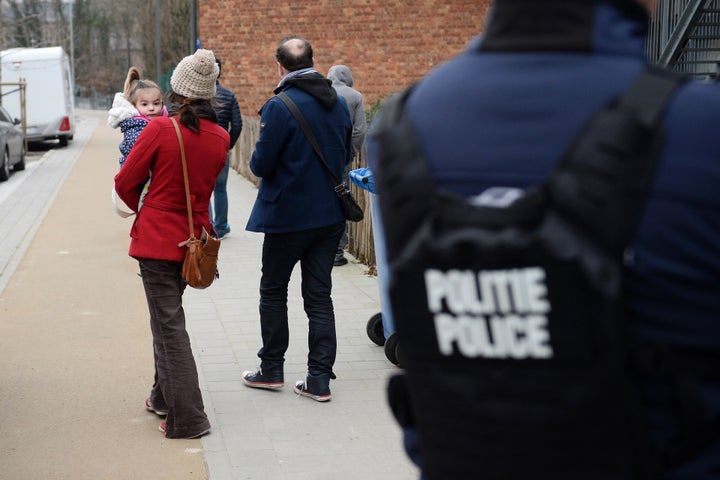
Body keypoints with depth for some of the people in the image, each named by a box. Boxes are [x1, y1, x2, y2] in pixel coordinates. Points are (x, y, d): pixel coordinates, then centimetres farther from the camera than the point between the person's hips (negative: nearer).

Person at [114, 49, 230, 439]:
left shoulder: (161, 129, -16)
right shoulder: (221, 137, -2)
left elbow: (125, 182, -8)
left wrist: (142, 208, 11)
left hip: (158, 238, -5)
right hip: (195, 237, 5)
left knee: (169, 325, -2)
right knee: (169, 315, 23)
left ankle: (187, 418, -4)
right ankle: (164, 396, 35)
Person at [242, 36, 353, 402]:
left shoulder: (280, 107, -17)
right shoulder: (338, 102, 4)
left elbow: (261, 165, -15)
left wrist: (258, 160, 6)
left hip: (289, 214, -5)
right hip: (330, 213, 6)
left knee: (273, 290, 12)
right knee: (319, 295, 8)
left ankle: (271, 369, 20)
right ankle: (320, 378, 7)